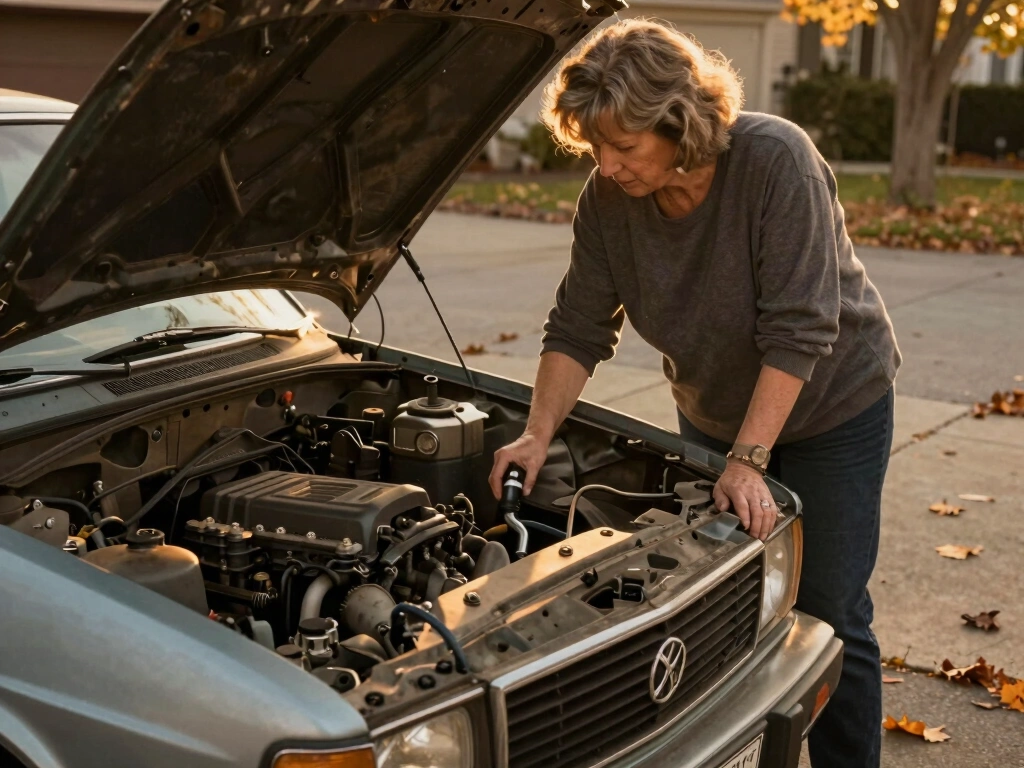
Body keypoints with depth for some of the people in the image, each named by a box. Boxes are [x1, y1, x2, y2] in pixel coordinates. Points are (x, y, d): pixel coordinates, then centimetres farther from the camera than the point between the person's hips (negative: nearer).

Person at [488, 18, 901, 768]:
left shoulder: (776, 160, -28)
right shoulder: (608, 198, -15)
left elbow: (797, 332, -29)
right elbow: (578, 328, -7)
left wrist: (748, 460, -30)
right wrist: (538, 437, -17)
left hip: (832, 405, -4)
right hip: (713, 416, 4)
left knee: (828, 618, 0)